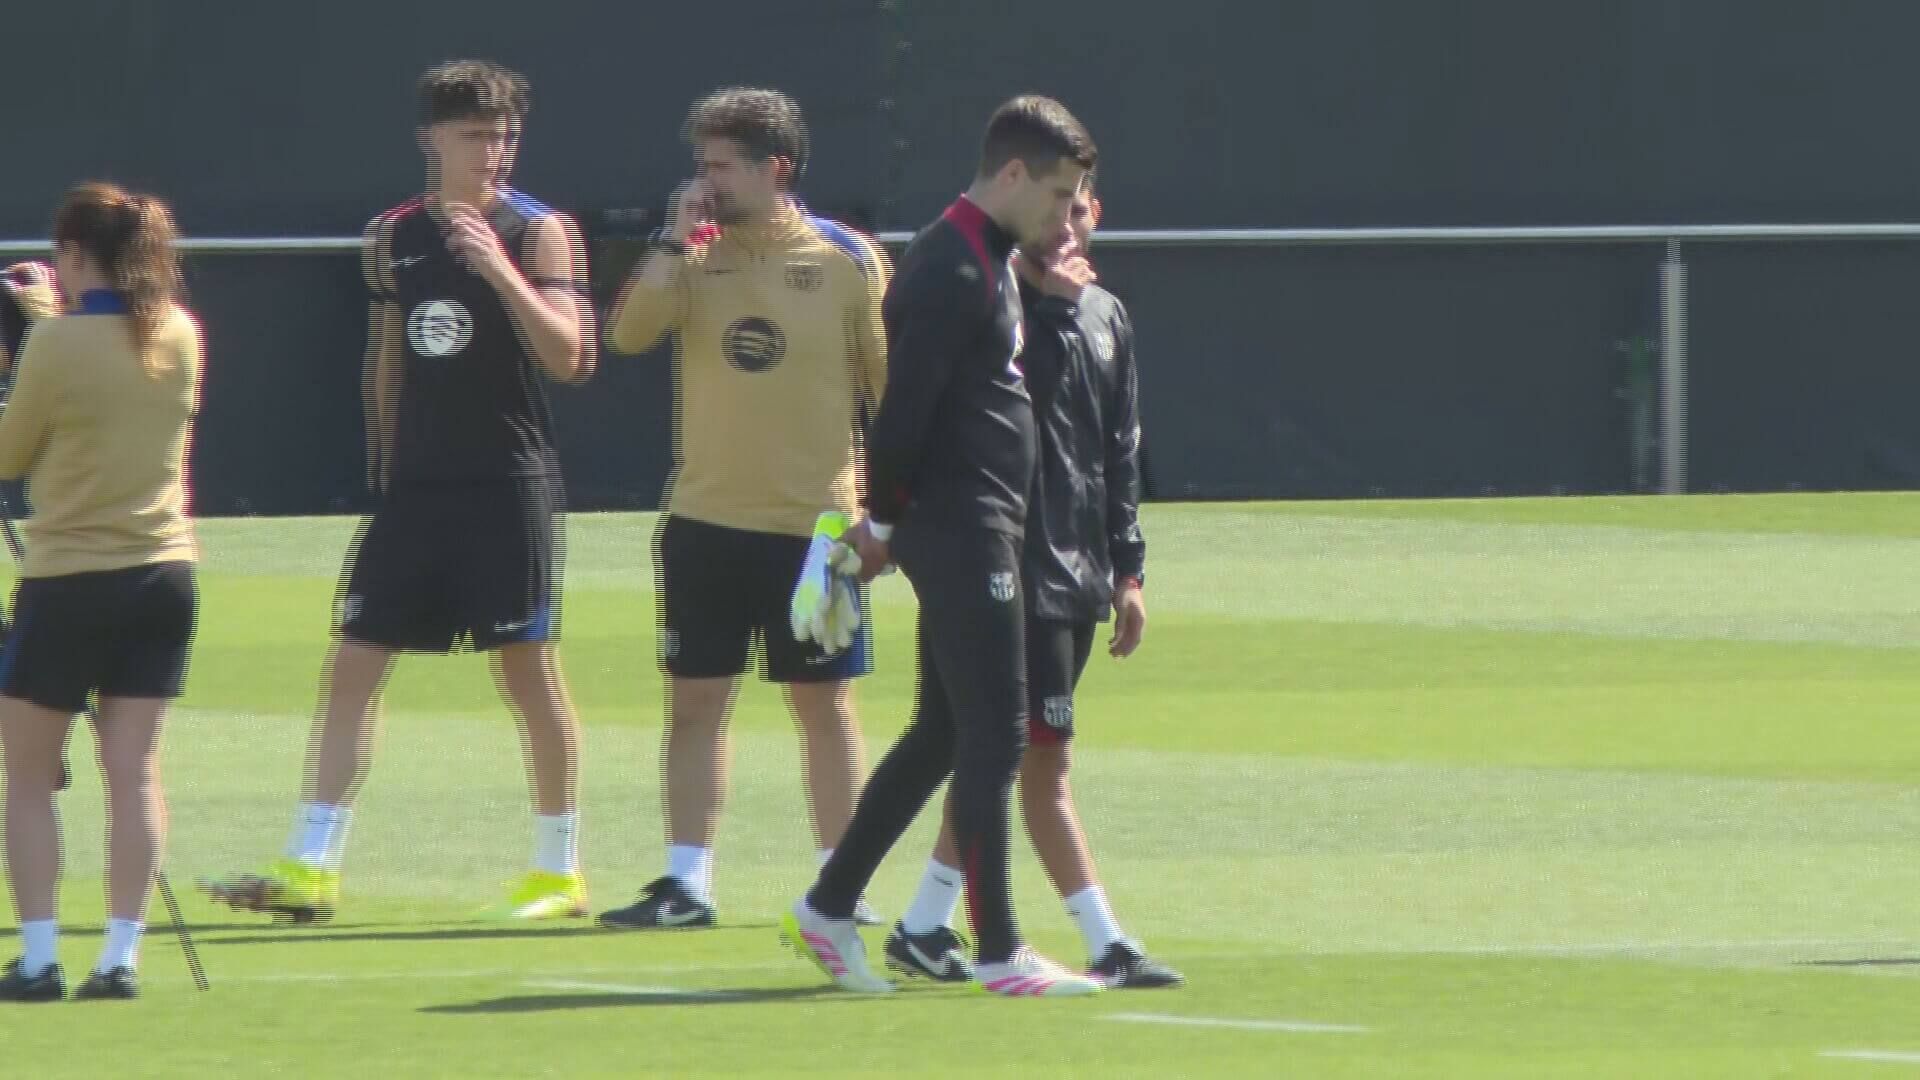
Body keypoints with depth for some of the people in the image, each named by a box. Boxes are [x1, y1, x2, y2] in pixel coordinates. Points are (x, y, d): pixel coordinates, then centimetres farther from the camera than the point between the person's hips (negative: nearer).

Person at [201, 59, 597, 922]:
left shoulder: (537, 233, -5)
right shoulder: (393, 237, 9)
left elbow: (566, 355, -17)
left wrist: (500, 268, -27)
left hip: (509, 485, -5)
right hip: (414, 487, 5)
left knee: (527, 670, 1)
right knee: (352, 664, -1)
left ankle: (559, 872, 14)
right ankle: (309, 869, -2)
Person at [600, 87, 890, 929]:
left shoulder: (846, 260, -2)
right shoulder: (696, 257, 5)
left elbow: (890, 384, 2)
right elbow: (629, 333, -10)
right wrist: (676, 237, -12)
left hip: (813, 521, -3)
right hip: (706, 519, 3)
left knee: (823, 704, 4)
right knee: (693, 701, 2)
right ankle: (685, 884, 6)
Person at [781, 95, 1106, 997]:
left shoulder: (983, 264, 17)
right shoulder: (952, 272, -16)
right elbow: (904, 407, -19)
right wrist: (885, 519, -9)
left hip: (978, 532, 10)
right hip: (962, 532, -10)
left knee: (944, 733, 14)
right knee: (993, 737, -7)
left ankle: (828, 908, 22)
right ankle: (998, 954, -4)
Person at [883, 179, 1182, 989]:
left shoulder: (1107, 318, 15)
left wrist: (1127, 571, 16)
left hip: (1082, 574, 8)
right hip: (1015, 568, -8)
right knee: (1043, 754, -9)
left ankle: (923, 925, 19)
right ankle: (1106, 945, -11)